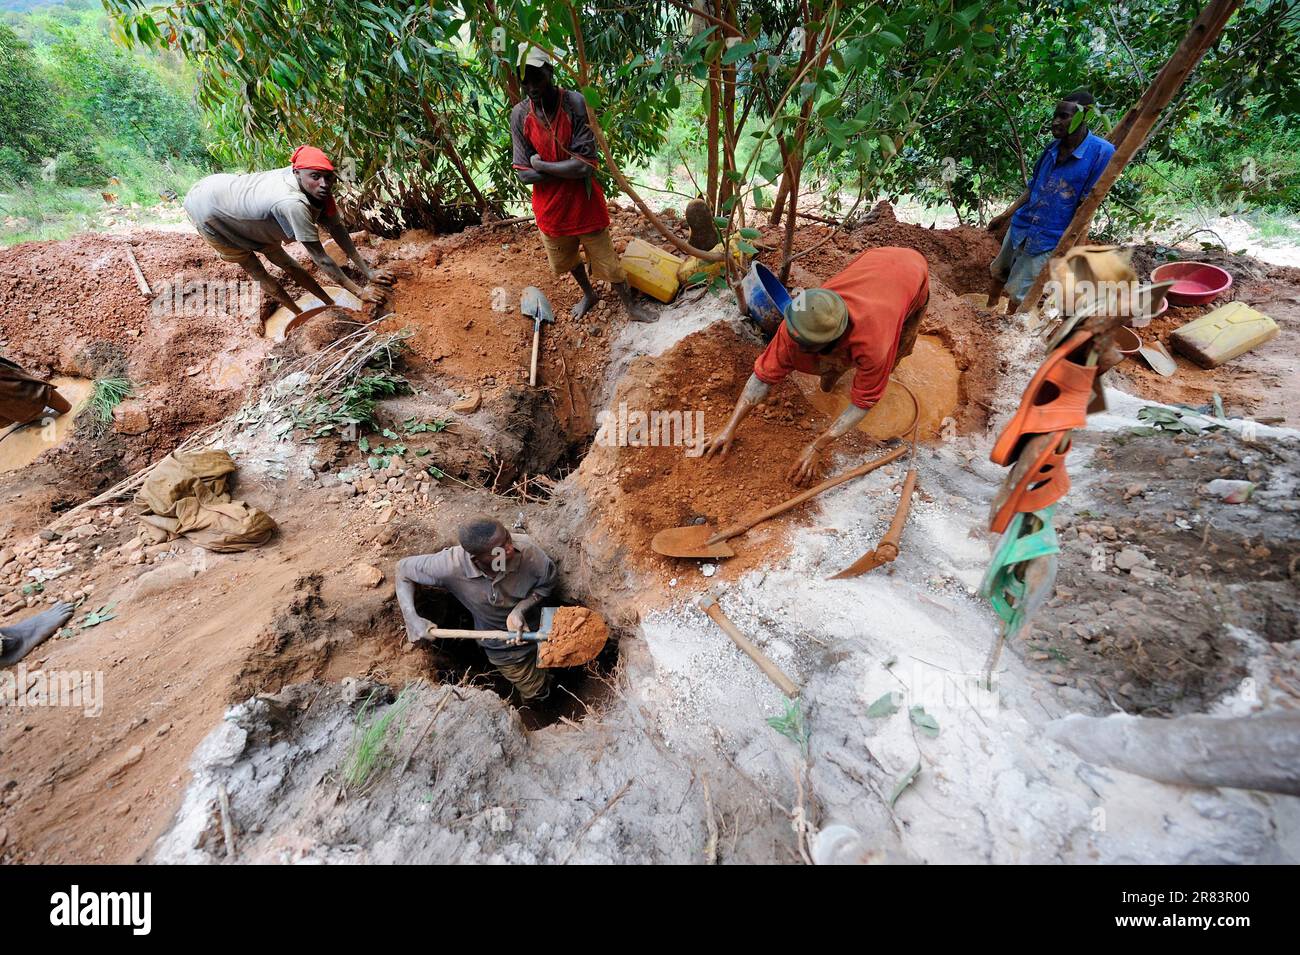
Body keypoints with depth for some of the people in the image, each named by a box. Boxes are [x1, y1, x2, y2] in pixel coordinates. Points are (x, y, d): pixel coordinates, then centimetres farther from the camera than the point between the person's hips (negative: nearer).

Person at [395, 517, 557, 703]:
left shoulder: (527, 550, -37)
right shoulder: (451, 566, -35)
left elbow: (547, 584, -17)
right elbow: (404, 570, -16)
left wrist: (519, 610, -33)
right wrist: (411, 619, -26)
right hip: (504, 646, 0)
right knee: (537, 694, 19)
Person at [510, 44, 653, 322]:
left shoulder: (575, 103, -17)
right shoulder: (519, 114, -7)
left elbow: (585, 164, -24)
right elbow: (523, 173, -10)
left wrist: (540, 164, -16)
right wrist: (568, 169, -19)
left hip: (584, 203, -4)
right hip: (550, 207, 4)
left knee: (607, 261, 6)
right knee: (566, 260, 21)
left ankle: (630, 306, 27)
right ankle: (589, 294, 49)